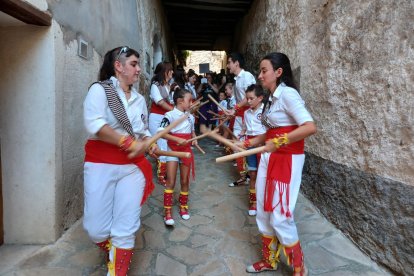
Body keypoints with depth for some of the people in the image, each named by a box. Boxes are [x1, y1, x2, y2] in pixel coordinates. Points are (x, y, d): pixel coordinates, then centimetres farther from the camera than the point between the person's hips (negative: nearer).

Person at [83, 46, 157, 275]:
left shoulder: (139, 99, 13)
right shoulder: (99, 89, -4)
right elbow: (94, 124, -20)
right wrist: (129, 143, -23)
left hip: (133, 166, 4)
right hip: (101, 164, -4)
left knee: (126, 229, 2)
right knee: (96, 229, 3)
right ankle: (113, 253, 36)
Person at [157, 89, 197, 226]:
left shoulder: (190, 117, 6)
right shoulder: (170, 115, -13)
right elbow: (160, 132, -19)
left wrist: (194, 139, 0)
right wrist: (178, 139, -26)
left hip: (186, 150, 5)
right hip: (173, 150, -5)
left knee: (185, 181, 12)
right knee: (170, 182, -3)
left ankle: (183, 207, 28)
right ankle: (167, 212, 5)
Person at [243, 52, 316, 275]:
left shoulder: (287, 94, -15)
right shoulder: (273, 97, 12)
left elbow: (310, 127, -25)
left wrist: (278, 142, -25)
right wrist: (248, 143, 13)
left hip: (287, 160, -9)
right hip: (269, 158, 9)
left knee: (280, 217, -1)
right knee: (263, 212, 15)